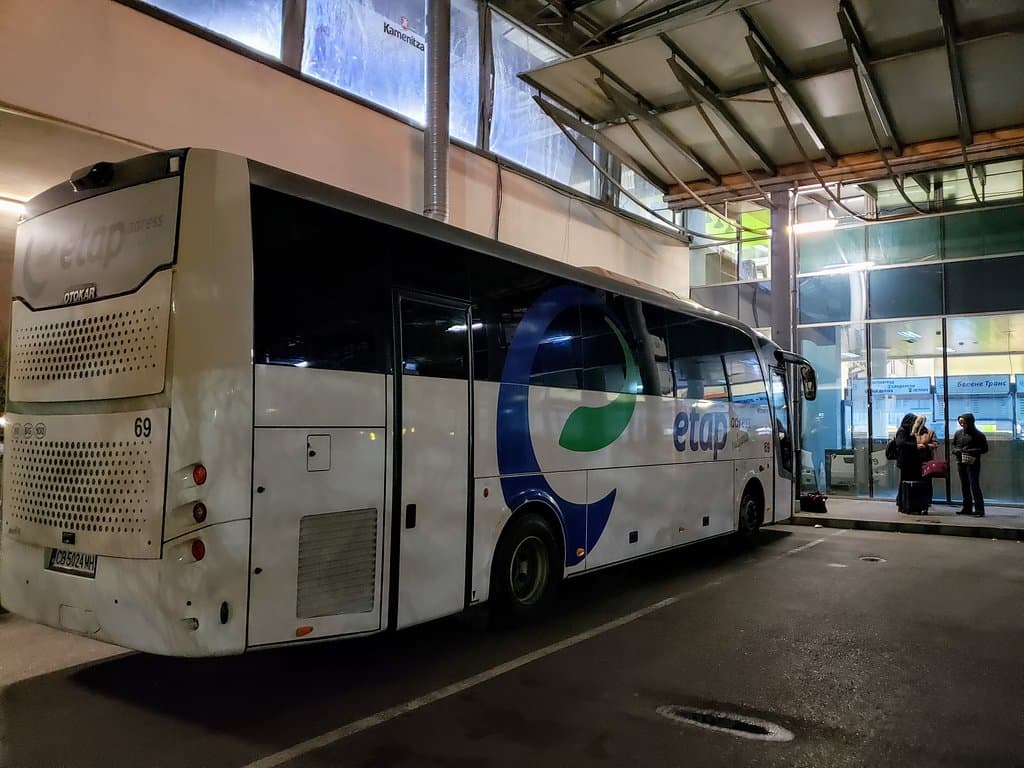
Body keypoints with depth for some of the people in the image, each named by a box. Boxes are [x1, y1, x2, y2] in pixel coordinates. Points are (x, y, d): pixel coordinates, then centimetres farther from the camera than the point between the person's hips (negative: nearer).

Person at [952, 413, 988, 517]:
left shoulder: (978, 434, -4)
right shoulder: (958, 433, 10)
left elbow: (985, 449, -4)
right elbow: (953, 446, 19)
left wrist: (972, 451, -17)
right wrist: (956, 450, -3)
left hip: (973, 463, -6)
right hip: (961, 463, 6)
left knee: (974, 485, -10)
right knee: (965, 486, 10)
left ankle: (979, 509, -10)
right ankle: (967, 508, 17)